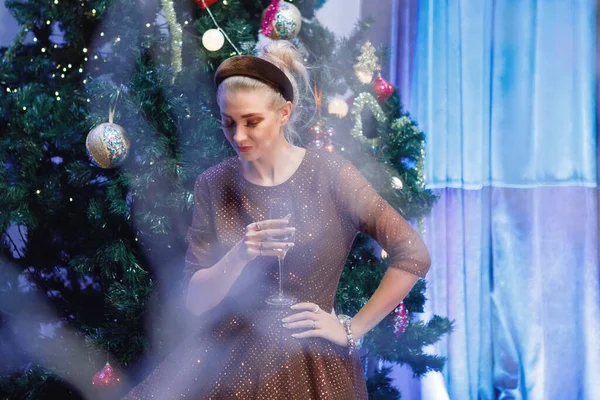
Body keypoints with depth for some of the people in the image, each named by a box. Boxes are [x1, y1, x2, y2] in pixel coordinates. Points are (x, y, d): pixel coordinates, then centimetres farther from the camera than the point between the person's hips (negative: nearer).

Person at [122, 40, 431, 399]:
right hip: (228, 357, 3)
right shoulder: (214, 185, 0)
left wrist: (353, 329, -8)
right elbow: (196, 299, -2)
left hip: (310, 366, -2)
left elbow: (414, 256, -12)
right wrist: (240, 255, -20)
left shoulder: (329, 176, -10)